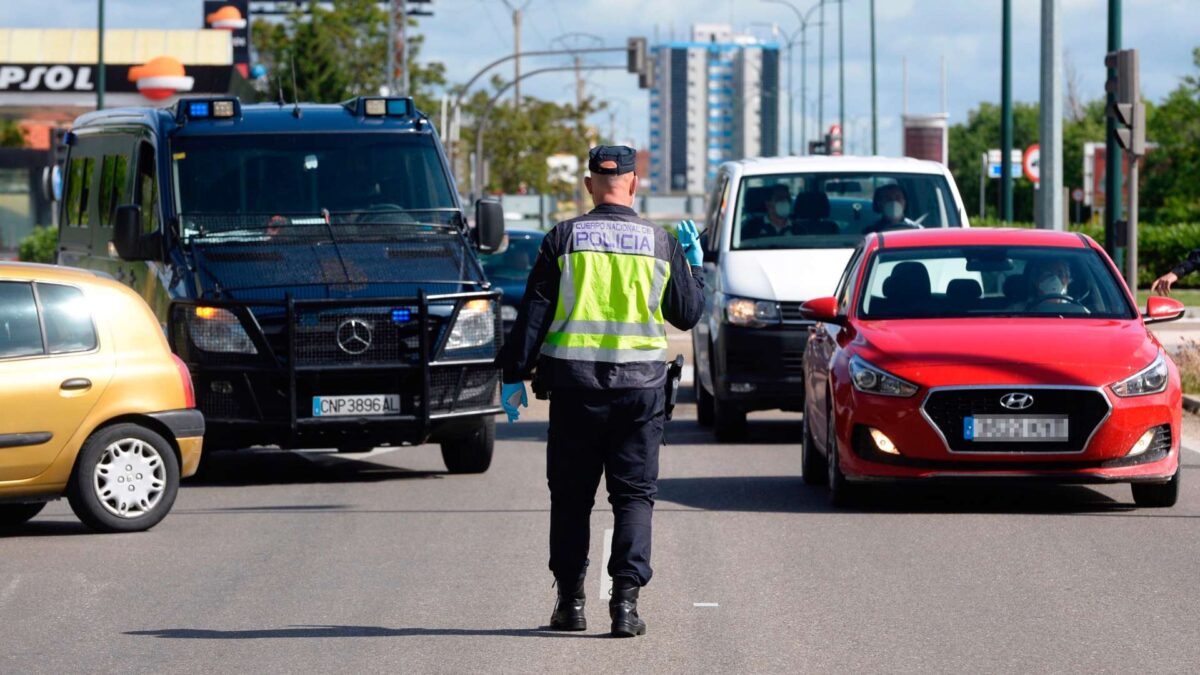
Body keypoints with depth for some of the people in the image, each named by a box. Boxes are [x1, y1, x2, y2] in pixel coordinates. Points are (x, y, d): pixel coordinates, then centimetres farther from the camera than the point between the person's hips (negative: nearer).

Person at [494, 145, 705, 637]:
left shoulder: (563, 239, 0)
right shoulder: (661, 244, 3)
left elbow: (533, 315, -1)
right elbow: (687, 314, 12)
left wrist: (513, 376, 5)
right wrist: (694, 262, 26)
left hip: (575, 383, 0)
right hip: (641, 384, 0)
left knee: (571, 495, 10)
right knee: (634, 494, 4)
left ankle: (570, 600, 11)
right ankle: (626, 599, -7)